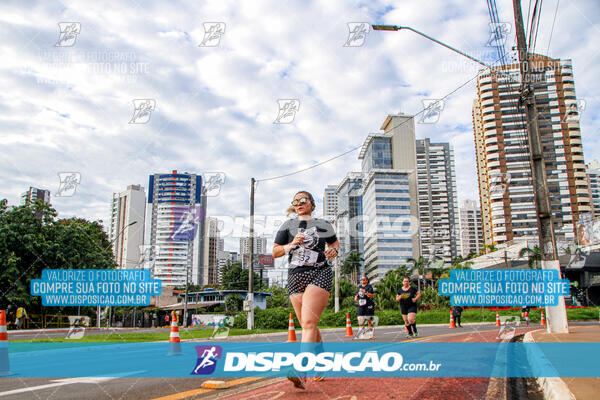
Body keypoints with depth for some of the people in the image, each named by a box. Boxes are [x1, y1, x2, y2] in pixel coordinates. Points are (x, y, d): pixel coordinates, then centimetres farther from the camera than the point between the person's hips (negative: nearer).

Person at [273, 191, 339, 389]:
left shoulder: (323, 225, 12)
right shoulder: (288, 225, 13)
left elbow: (334, 241, 29)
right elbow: (275, 253, 10)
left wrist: (334, 250, 5)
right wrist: (291, 244, -8)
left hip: (320, 274, -3)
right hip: (296, 276, 3)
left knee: (309, 322, -20)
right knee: (308, 326, 7)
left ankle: (301, 372, -29)